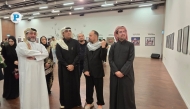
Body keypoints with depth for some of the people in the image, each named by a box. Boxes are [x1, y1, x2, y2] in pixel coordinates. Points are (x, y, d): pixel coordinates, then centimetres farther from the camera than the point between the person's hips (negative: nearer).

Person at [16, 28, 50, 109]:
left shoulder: (40, 45, 13)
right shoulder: (21, 45, 3)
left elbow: (46, 54, -4)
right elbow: (26, 52, -19)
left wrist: (34, 57, -17)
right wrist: (39, 53, -7)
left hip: (38, 72, 3)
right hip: (27, 72, -3)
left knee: (40, 91, 7)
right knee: (28, 92, 4)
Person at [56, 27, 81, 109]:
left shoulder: (75, 42, 1)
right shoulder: (59, 43, -1)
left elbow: (78, 55, -4)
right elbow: (59, 57, -5)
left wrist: (73, 65, -14)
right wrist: (67, 65, -12)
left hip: (74, 67, 1)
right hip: (63, 67, -1)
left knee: (75, 84, 7)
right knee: (64, 85, 6)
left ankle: (75, 102, 23)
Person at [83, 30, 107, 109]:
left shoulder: (101, 46, -6)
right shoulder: (88, 46, 6)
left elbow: (103, 58, -15)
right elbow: (85, 59, 1)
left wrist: (103, 48, -26)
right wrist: (86, 70, -8)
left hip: (98, 72, -4)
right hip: (88, 71, 4)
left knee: (99, 89, 8)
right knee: (89, 88, 14)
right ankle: (89, 102, 32)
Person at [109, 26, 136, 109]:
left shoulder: (130, 45, -3)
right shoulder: (113, 46, 3)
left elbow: (130, 60, -9)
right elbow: (110, 60, -1)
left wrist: (123, 72, -16)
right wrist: (116, 71, -12)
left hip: (127, 74, -2)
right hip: (115, 74, 2)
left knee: (127, 93, 7)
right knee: (115, 93, 11)